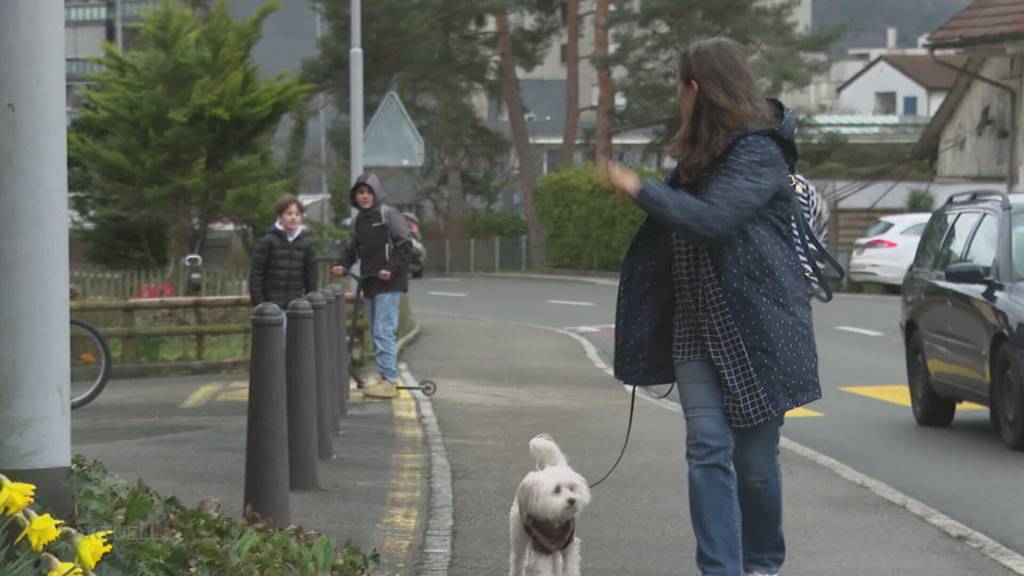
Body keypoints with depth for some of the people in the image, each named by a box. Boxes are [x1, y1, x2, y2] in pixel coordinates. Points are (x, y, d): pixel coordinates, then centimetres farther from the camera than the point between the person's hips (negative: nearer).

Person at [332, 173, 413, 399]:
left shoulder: (389, 215, -6)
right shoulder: (358, 221, 14)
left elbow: (405, 245, -10)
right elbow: (353, 248, 21)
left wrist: (392, 269, -19)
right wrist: (343, 265, 2)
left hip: (389, 282, -8)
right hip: (370, 283, 8)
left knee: (384, 330, -13)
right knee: (377, 331, 12)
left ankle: (389, 380, -14)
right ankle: (386, 376, 19)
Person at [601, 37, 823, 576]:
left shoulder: (759, 154, -14)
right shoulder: (700, 153, 15)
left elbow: (710, 218, -27)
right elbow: (675, 230, 25)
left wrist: (639, 188, -19)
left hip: (755, 328, -7)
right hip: (698, 327, 7)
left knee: (755, 459, 3)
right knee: (708, 450, -4)